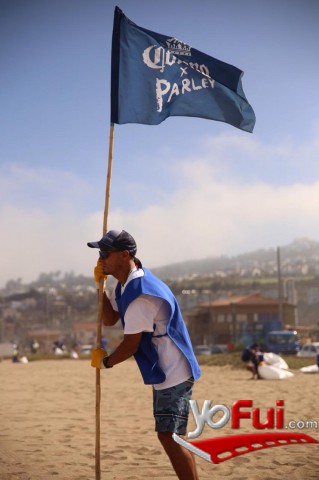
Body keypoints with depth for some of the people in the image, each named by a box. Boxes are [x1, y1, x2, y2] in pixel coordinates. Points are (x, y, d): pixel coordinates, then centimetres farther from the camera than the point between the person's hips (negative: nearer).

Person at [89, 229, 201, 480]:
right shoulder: (125, 284, 8)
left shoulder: (140, 293, -24)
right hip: (166, 372, 11)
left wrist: (104, 361, -2)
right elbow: (109, 319, 16)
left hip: (174, 374, -11)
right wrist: (100, 285, 3)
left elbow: (130, 345, -20)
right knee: (172, 436, 17)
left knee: (169, 437, -11)